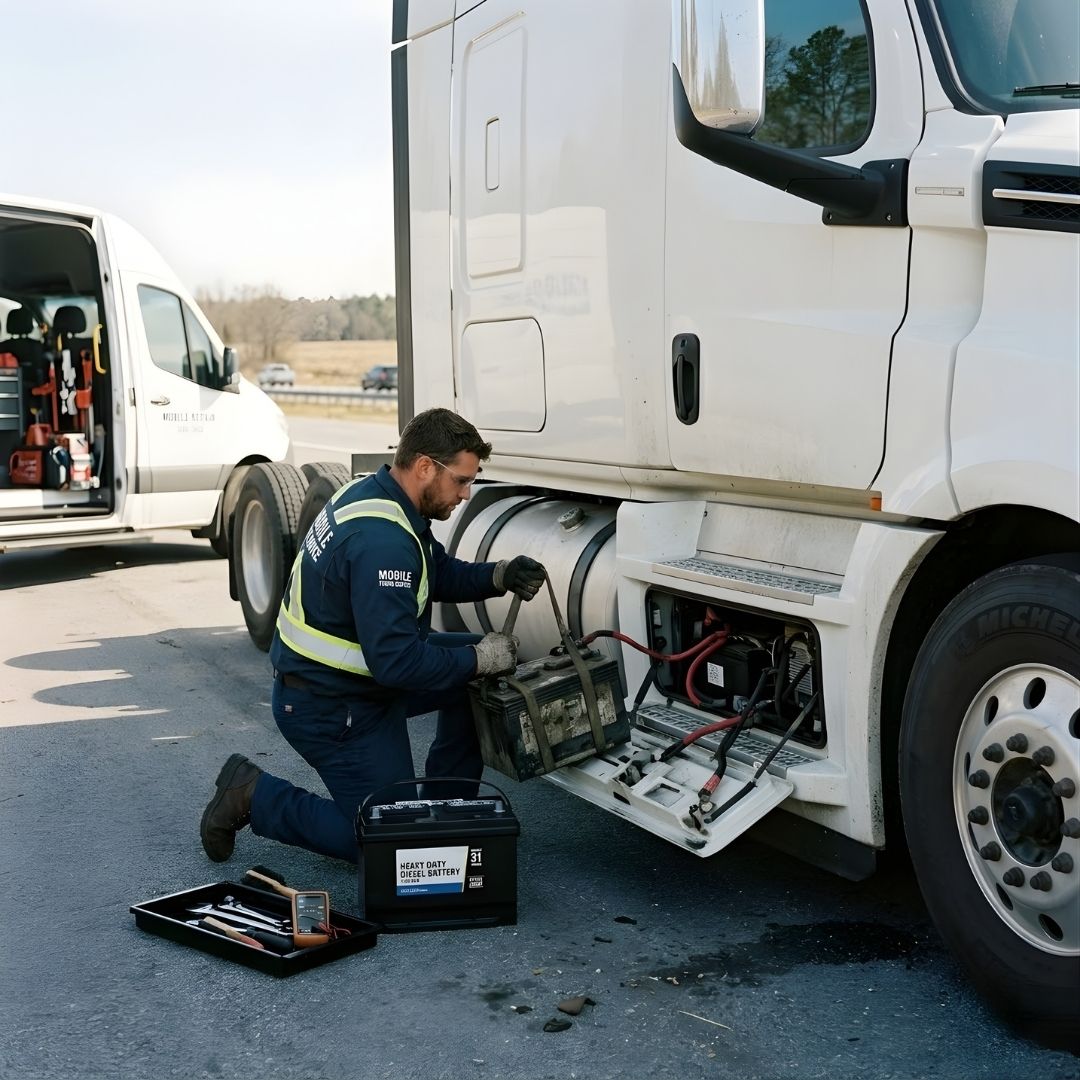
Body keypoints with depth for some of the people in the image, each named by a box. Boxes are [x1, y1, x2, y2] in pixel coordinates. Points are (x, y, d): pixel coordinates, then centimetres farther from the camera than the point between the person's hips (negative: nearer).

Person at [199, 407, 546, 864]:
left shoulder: (375, 493, 0)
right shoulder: (383, 541, -31)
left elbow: (440, 573, 14)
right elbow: (397, 663, -31)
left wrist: (498, 576, -4)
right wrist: (478, 659, -19)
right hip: (328, 706, -10)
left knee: (479, 671, 8)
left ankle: (442, 807, 17)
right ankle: (254, 797, 6)